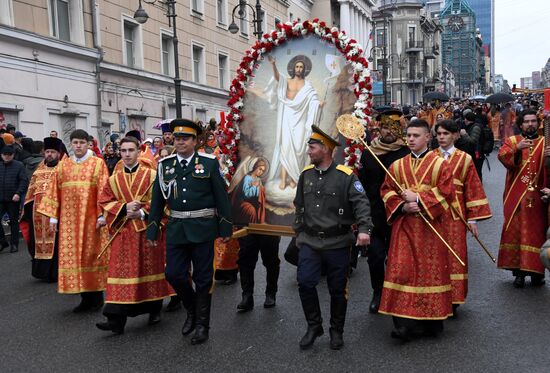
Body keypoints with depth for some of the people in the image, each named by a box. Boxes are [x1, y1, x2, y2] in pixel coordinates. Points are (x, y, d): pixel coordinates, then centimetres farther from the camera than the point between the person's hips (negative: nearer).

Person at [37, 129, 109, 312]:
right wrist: (53, 216, 4)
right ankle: (85, 297, 15)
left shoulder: (98, 163, 0)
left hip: (91, 218, -3)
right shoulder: (62, 165, 10)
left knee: (92, 255, 2)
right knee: (74, 257, 5)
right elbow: (55, 192, 9)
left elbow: (103, 191, -5)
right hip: (69, 219, 4)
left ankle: (97, 296, 13)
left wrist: (102, 215, -12)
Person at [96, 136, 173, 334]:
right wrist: (124, 208, -12)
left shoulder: (151, 175, 0)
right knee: (121, 272, -3)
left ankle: (154, 310, 26)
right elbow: (105, 201, 4)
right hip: (123, 232, 2)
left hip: (147, 230, -2)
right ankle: (116, 319, -5)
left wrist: (143, 212, -16)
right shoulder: (114, 179, 8)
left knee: (150, 268, 8)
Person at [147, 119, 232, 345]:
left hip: (202, 228, -3)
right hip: (176, 228, 3)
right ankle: (192, 310, 30)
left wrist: (225, 227, -4)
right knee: (173, 273, 2)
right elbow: (157, 199, 8)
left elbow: (221, 197, -2)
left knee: (203, 277, 5)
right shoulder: (165, 165, 5)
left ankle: (202, 324, 20)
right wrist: (152, 231, 7)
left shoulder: (209, 163, -3)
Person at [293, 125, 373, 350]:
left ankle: (337, 330, 28)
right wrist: (298, 232, 19)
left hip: (338, 243, -3)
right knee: (305, 283, -8)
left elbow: (361, 203, -14)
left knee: (338, 289, 7)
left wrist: (364, 229, -29)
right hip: (309, 241, 3)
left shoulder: (346, 176, -9)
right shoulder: (306, 174, 6)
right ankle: (314, 326, 14)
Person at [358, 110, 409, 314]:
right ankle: (378, 293, 24)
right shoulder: (368, 153, 5)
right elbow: (362, 183, 7)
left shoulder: (407, 154, -6)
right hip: (374, 214, 2)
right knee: (375, 255, 5)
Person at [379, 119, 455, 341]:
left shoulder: (440, 164, 0)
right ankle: (405, 322, 0)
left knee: (430, 271, 5)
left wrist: (418, 198, -15)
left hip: (430, 227, -2)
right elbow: (386, 191, 7)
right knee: (401, 271, -5)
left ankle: (430, 320, 19)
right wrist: (402, 206, -10)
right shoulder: (397, 166, 9)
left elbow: (445, 193, -8)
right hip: (403, 226, 2)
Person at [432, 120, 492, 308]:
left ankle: (453, 298, 12)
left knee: (454, 255, 1)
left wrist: (473, 219, -1)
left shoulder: (464, 159, 4)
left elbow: (472, 189, 4)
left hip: (454, 215, 0)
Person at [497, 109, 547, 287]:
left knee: (537, 232, 2)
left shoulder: (545, 143, 9)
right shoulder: (512, 141, 8)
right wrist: (517, 149, -29)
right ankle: (518, 271, 9)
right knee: (515, 231, 0)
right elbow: (502, 156, -12)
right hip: (516, 197, 0)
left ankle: (537, 271, 12)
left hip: (537, 197, 0)